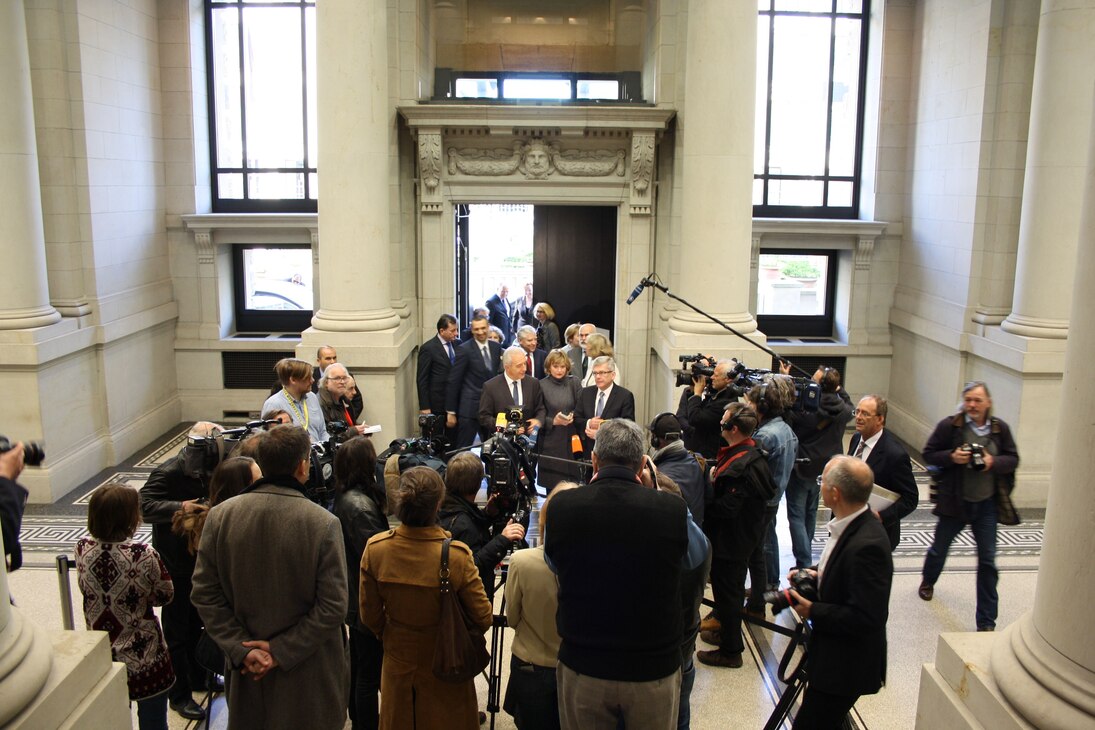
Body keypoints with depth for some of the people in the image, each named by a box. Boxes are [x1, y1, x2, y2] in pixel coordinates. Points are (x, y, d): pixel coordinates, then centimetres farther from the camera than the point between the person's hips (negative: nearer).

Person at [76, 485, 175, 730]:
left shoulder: (82, 549, -11)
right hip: (144, 658, -4)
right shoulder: (144, 555, -24)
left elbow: (86, 588, 6)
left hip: (100, 656, 4)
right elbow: (164, 595, -8)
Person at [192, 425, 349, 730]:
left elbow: (204, 594, -5)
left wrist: (241, 650, -5)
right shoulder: (324, 523, -19)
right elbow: (333, 607, -19)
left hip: (246, 667, 3)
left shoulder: (220, 516, -8)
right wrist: (282, 650, -12)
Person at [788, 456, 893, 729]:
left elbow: (865, 617, -29)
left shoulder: (867, 545, -32)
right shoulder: (852, 524, -2)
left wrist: (812, 611, -20)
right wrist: (817, 574, -1)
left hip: (846, 665, -9)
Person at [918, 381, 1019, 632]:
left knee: (988, 560, 2)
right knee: (939, 548, 19)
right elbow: (929, 454, -5)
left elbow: (1013, 459, 3)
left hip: (987, 503, 1)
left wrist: (993, 462, -18)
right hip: (954, 501, -1)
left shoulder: (1000, 428, -5)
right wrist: (952, 457, -23)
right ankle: (928, 581, 51)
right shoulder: (949, 426, -12)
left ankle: (986, 621, 12)